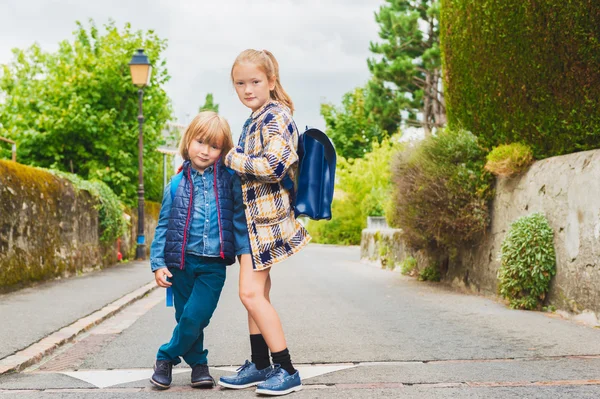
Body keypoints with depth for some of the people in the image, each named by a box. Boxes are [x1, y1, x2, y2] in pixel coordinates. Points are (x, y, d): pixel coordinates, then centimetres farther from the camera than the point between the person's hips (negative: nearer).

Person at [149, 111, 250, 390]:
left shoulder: (229, 180, 0)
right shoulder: (177, 184, 3)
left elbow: (240, 220, 2)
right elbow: (163, 226, 6)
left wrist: (245, 254, -3)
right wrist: (158, 263, 0)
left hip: (214, 264, -2)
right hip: (182, 261, 2)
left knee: (195, 317, -10)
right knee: (185, 317, 10)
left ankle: (167, 357, 12)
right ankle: (197, 363, 29)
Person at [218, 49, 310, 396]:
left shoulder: (276, 117, -13)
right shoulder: (255, 121, 15)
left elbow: (272, 166, -25)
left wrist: (230, 158, -15)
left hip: (266, 217, -10)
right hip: (253, 216, 10)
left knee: (251, 293, -11)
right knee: (257, 294, 13)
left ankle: (287, 371, -4)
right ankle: (260, 366, 22)